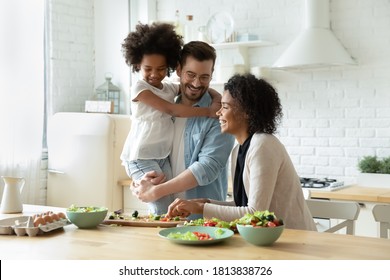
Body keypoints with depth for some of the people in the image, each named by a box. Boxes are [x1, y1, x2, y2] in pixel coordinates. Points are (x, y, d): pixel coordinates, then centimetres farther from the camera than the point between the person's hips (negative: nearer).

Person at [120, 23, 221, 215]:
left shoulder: (171, 88, 10)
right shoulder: (139, 89, -9)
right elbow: (172, 110, -18)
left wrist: (217, 99, -7)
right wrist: (208, 111, -19)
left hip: (163, 156, 6)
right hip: (141, 157, -6)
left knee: (171, 205, 2)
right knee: (164, 208, -12)